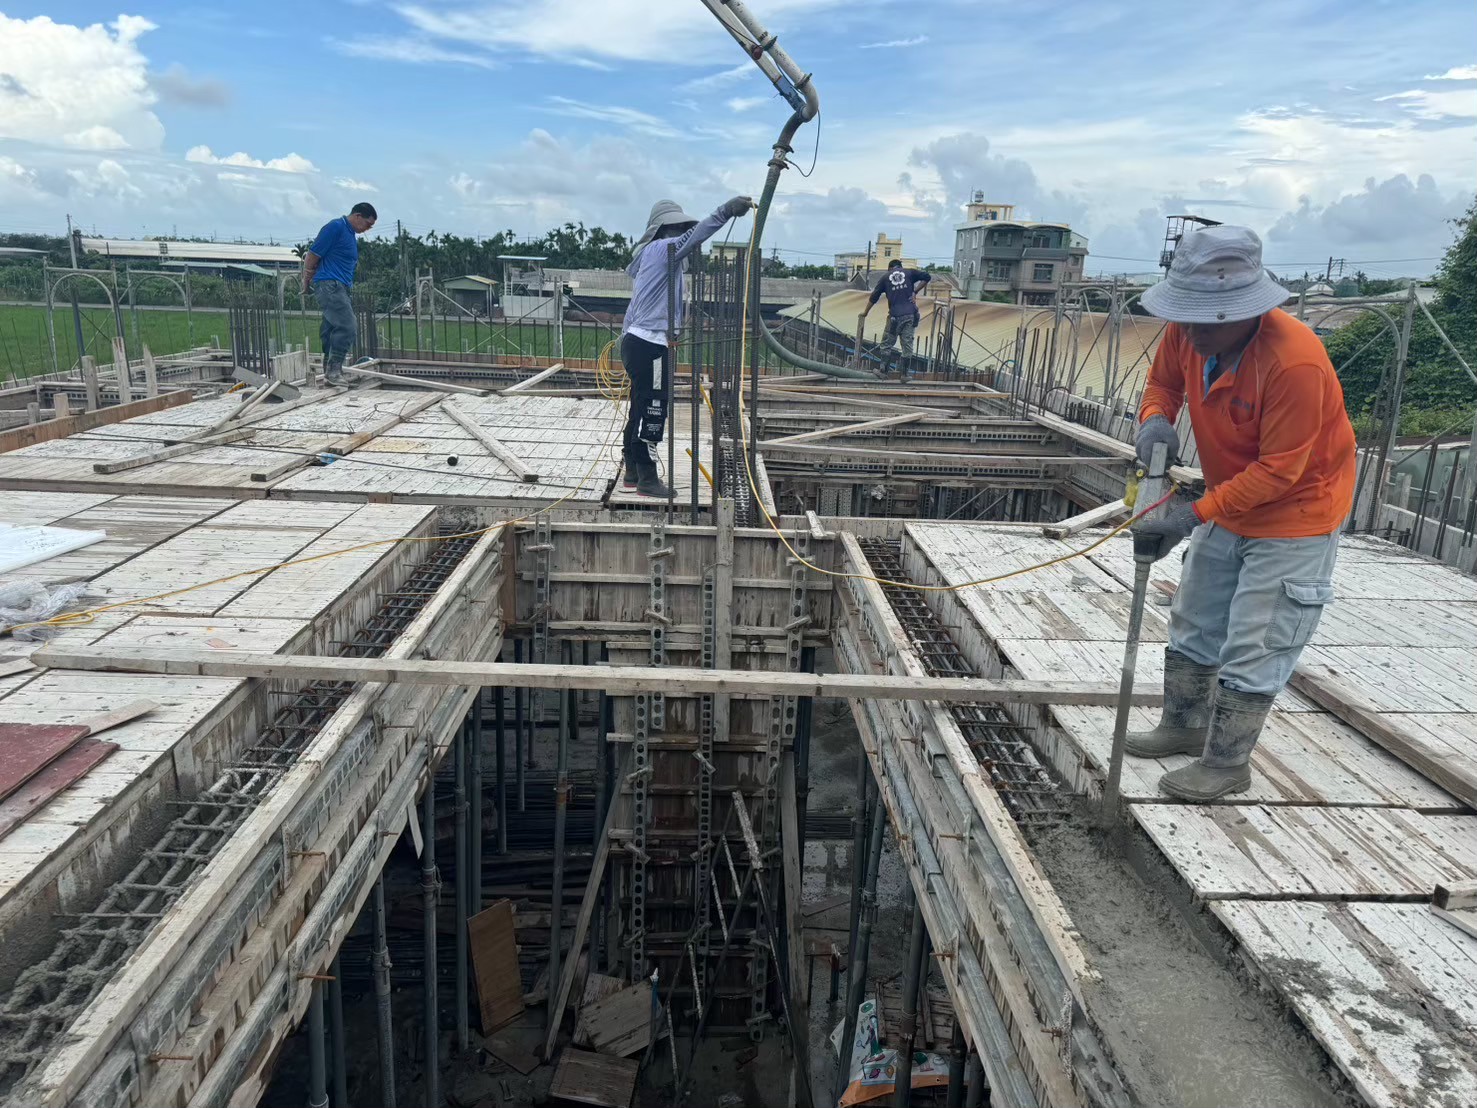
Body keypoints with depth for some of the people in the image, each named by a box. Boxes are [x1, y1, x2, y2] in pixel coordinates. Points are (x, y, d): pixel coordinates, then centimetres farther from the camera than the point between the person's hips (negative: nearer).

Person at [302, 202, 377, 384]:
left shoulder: (351, 236, 20)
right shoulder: (335, 227, -8)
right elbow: (312, 256, -8)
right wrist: (306, 285, -1)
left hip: (341, 288, 9)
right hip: (329, 285, -9)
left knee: (331, 331, 9)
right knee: (347, 328, -18)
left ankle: (330, 372, 12)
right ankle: (334, 369, -15)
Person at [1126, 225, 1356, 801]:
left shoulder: (1295, 360, -34)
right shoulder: (1187, 331, -14)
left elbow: (1278, 471, -29)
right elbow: (1163, 381, 6)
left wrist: (1195, 514, -31)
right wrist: (1155, 419, -18)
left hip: (1294, 515, -7)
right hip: (1228, 506, 8)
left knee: (1253, 651, 0)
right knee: (1193, 623, 19)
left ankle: (1226, 764, 15)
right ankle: (1185, 725, 37)